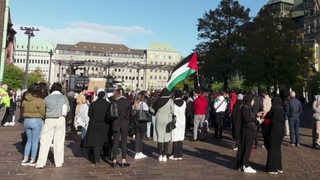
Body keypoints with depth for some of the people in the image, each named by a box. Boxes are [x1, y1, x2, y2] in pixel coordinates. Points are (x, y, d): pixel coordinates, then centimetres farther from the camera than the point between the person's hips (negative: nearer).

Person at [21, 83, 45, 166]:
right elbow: (43, 112, -10)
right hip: (36, 121, -5)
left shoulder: (25, 100, 4)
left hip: (26, 121, 6)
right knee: (35, 141, 5)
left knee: (29, 140, 17)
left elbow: (23, 110, 8)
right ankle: (32, 160, 11)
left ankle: (25, 159, 17)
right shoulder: (39, 101, -14)